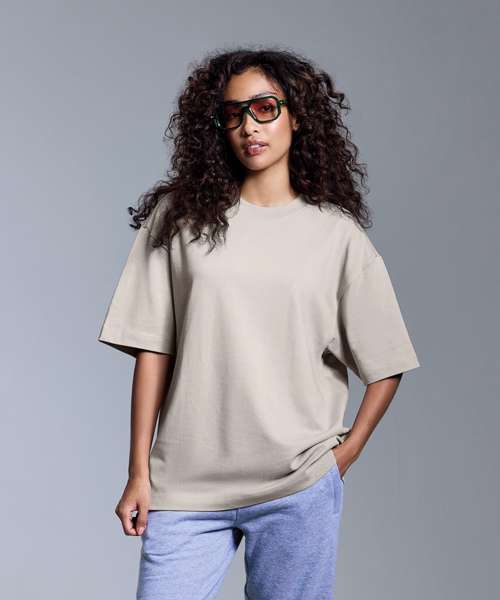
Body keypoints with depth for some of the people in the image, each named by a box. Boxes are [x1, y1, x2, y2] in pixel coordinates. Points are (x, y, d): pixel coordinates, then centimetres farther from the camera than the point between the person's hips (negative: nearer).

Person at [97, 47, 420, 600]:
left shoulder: (337, 233, 3)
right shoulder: (179, 217, 4)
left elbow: (385, 366, 8)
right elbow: (152, 351, 2)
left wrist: (343, 456, 1)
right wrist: (139, 472, 1)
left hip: (298, 490, 0)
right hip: (185, 487, 1)